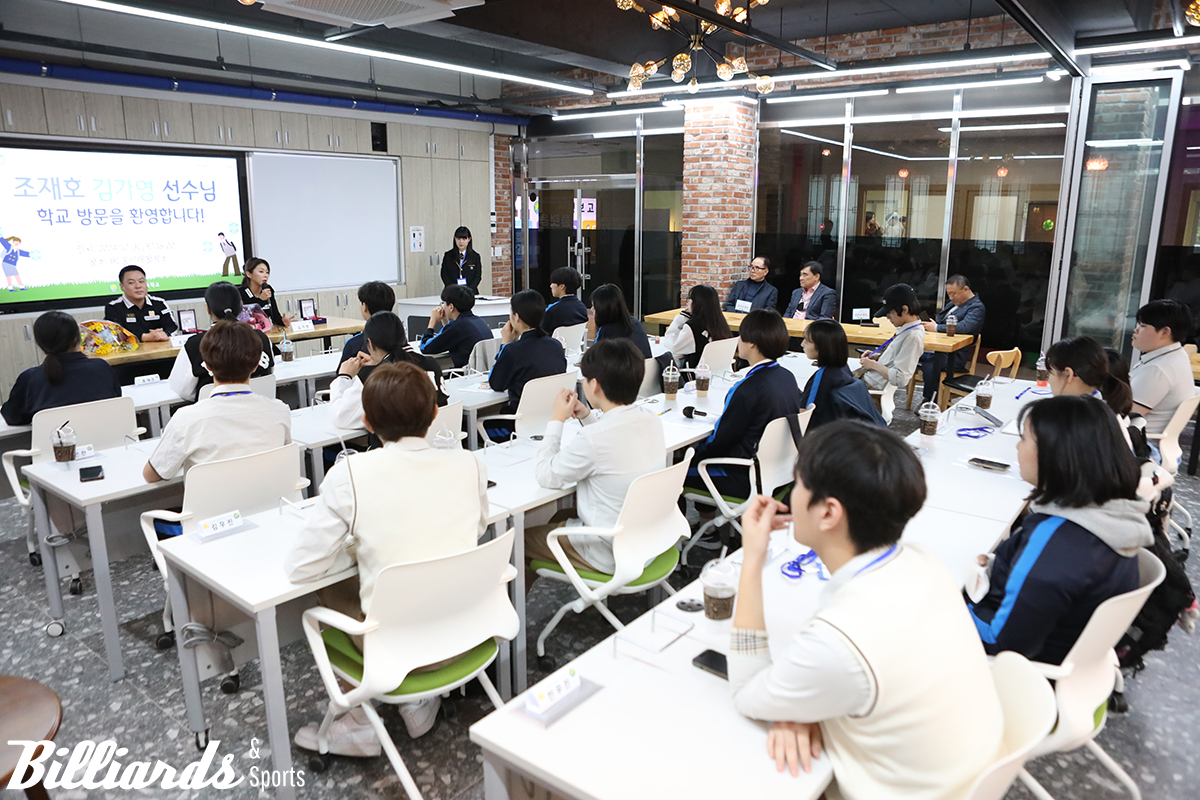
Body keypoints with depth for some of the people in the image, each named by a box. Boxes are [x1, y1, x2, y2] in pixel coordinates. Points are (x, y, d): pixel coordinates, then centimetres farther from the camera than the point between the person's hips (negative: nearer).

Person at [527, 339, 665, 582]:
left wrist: (557, 420, -7)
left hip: (611, 556, -8)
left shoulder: (592, 439, -30)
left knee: (522, 539, 11)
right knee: (561, 518, 29)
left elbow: (546, 476, -14)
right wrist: (588, 416, 5)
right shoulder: (651, 420, -6)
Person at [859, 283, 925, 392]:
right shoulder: (905, 329, 4)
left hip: (874, 386, -9)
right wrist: (878, 356, 4)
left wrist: (874, 365, -17)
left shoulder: (913, 337, -25)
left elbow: (900, 379, -29)